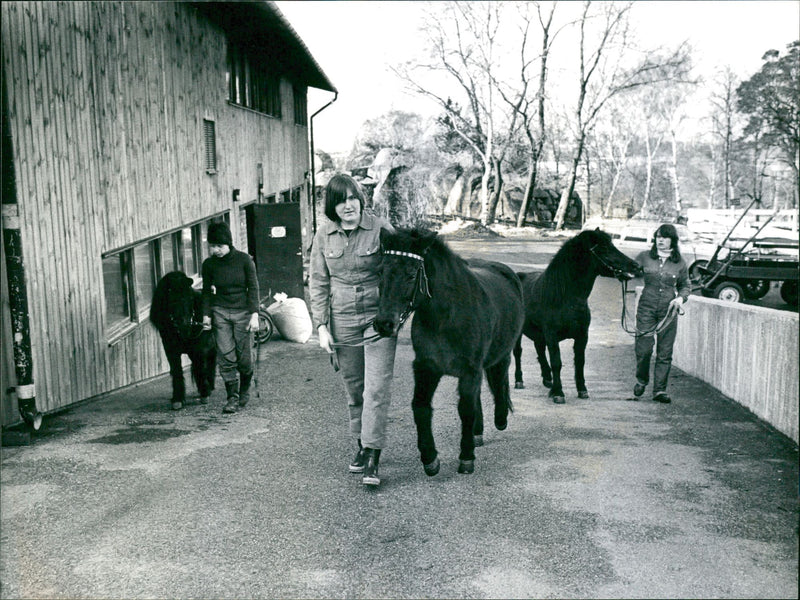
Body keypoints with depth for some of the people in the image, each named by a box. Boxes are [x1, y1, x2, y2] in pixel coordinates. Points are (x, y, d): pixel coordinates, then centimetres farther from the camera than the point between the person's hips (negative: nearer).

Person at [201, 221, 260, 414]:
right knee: (226, 358, -6)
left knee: (244, 358, -1)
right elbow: (207, 291, 11)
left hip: (242, 312, -2)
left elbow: (253, 288, -3)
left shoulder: (244, 259, -5)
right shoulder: (209, 264, 2)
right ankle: (232, 398, 3)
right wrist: (206, 315, 3)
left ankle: (244, 393, 22)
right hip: (220, 312, 2)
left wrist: (254, 314, -9)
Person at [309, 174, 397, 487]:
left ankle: (373, 456, -3)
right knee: (353, 388, 13)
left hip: (378, 316, -3)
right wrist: (322, 326, 0)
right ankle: (361, 444, 30)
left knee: (377, 388, -8)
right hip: (343, 320, 3)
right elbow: (318, 283, 6)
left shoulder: (381, 228, -7)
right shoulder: (324, 235, 2)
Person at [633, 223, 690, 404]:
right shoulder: (644, 257, 3)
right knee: (643, 349, -7)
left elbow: (686, 285, 16)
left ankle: (660, 390, 12)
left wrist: (681, 297, -3)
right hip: (647, 308, -1)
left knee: (665, 353, 3)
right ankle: (641, 380, 20)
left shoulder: (680, 262, 6)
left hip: (669, 311, 1)